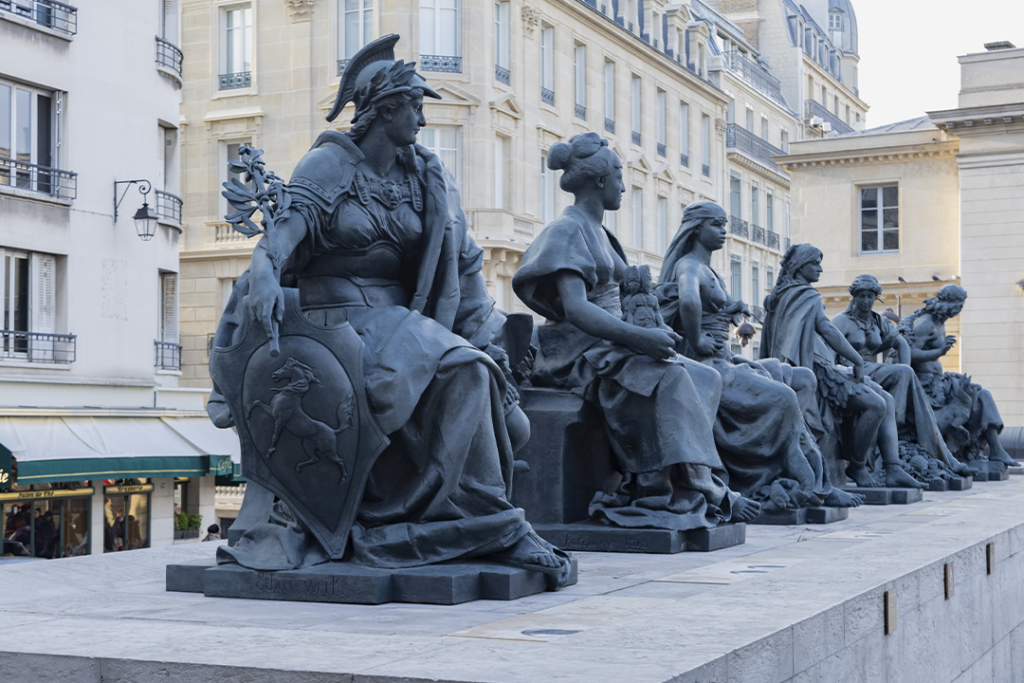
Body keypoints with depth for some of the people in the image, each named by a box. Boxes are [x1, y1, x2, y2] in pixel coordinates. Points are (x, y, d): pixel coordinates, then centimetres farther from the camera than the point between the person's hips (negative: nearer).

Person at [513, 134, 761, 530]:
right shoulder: (568, 230, -8)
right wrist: (637, 336, -35)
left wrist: (649, 335, 2)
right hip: (576, 352, -10)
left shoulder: (598, 232, 22)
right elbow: (574, 309, -23)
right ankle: (702, 492, -27)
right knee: (668, 377, -31)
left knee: (705, 378, -5)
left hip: (607, 344, 10)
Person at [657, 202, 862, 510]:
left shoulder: (710, 271, 21)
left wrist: (732, 309, 10)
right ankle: (811, 486, -15)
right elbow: (689, 301, -34)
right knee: (783, 397, -23)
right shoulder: (689, 266, -11)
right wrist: (697, 342, -24)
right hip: (705, 365, -11)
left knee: (803, 379, 5)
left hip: (723, 361, 11)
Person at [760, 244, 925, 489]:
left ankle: (894, 471, -6)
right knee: (876, 405, -23)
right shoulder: (805, 295, -8)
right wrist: (858, 360, -20)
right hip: (816, 371, -11)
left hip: (825, 369, 11)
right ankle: (857, 467, -8)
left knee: (888, 401, 4)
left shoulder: (783, 296, 21)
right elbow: (826, 329, -21)